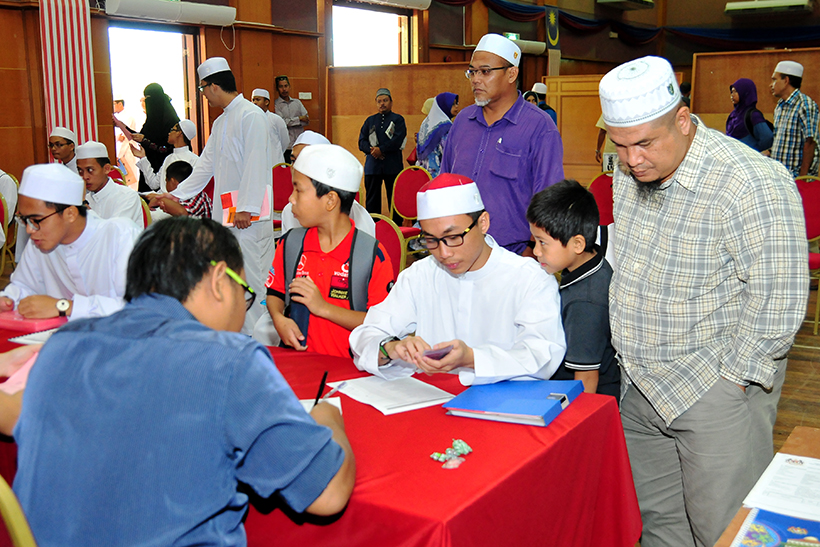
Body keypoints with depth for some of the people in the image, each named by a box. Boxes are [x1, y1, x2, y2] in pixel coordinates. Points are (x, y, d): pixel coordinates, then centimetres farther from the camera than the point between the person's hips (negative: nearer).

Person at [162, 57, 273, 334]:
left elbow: (255, 164, -17)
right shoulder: (220, 122, 20)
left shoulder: (251, 115, -10)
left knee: (251, 274, -7)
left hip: (248, 216, -9)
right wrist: (175, 195, 23)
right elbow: (206, 165, 24)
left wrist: (247, 207, -21)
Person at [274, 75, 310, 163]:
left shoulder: (297, 102, 15)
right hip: (286, 146, -4)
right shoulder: (275, 104, 1)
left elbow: (307, 120, 6)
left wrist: (290, 122, -6)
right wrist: (299, 119, -3)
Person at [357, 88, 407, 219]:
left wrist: (381, 149, -14)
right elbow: (362, 141, 8)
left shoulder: (398, 120, 7)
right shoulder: (370, 121, 17)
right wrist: (371, 150, -11)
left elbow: (398, 140, -8)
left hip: (393, 166, -3)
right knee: (371, 200, 3)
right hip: (372, 165, 3)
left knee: (395, 199, 0)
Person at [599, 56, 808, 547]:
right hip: (641, 383, 7)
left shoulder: (752, 184, -23)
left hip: (716, 386, -7)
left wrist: (733, 376, -14)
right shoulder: (630, 173, 2)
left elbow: (779, 300, -20)